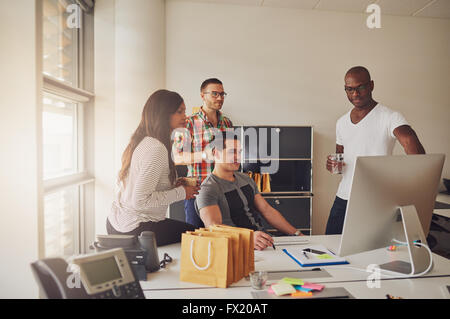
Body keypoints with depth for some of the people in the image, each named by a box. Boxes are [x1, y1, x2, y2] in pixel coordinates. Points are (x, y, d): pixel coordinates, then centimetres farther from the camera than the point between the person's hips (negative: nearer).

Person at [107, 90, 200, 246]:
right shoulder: (156, 149, -23)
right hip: (134, 230, -9)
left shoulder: (142, 142, 7)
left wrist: (172, 185, 3)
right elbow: (140, 200, -26)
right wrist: (180, 192, -17)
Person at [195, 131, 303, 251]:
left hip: (263, 240, 8)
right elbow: (214, 227, -27)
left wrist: (297, 234, 9)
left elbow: (267, 210, 16)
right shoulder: (208, 190, -12)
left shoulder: (246, 179, 15)